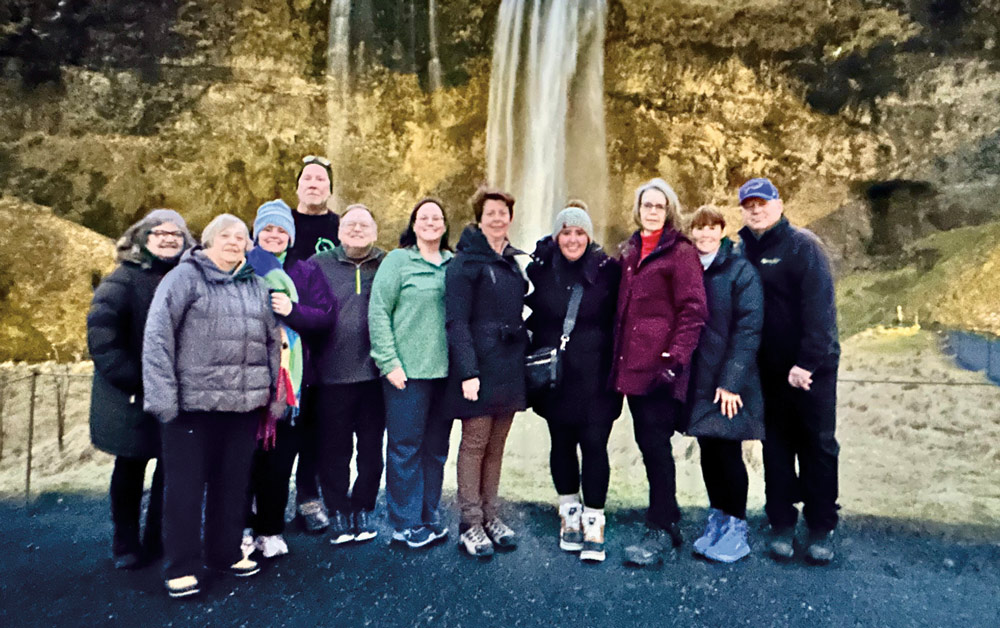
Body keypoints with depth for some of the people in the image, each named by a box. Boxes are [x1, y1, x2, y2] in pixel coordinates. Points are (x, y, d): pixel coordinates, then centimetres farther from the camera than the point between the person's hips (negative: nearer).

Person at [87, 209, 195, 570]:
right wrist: (130, 378, -20)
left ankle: (158, 540, 23)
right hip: (133, 396, -2)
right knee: (130, 468, 13)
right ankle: (126, 546, 28)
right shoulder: (125, 279, -6)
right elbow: (101, 330, -15)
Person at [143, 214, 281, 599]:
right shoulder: (185, 277, -2)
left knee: (233, 481, 14)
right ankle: (181, 567, 17)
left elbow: (273, 341, 15)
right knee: (186, 484, 4)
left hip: (245, 403, 5)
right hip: (193, 400, -5)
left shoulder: (258, 286, 14)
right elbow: (158, 335, -9)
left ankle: (225, 552, 30)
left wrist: (276, 393, 10)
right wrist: (163, 393, -15)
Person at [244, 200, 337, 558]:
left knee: (280, 458, 5)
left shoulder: (306, 272, 11)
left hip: (289, 376, 1)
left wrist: (292, 310, -12)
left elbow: (328, 317, 2)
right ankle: (242, 526, 17)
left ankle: (270, 530, 18)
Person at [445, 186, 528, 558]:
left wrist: (524, 359, 12)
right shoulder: (465, 263, -7)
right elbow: (456, 321, -13)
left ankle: (490, 516, 24)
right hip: (479, 369, -6)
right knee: (474, 445, 2)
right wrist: (467, 371, -20)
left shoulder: (512, 262, 15)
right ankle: (470, 524, 12)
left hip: (509, 370, 7)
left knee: (496, 447, 13)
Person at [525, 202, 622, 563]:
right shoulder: (540, 269, 1)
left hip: (595, 377, -2)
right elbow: (532, 319, 9)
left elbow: (619, 322, 0)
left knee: (594, 445, -3)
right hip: (554, 376, 2)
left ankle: (593, 523, 10)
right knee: (562, 443, 12)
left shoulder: (608, 269, -3)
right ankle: (569, 514, 28)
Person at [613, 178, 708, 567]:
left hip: (661, 364, -7)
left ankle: (660, 531, 9)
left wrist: (675, 357, -18)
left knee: (656, 444, -4)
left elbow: (693, 311, -10)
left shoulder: (681, 252, -4)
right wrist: (618, 357, 15)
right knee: (648, 443, 13)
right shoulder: (630, 251, 17)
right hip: (632, 365, 7)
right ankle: (669, 519, 28)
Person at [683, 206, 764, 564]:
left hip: (728, 382, -5)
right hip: (697, 381, 5)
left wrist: (731, 381, -17)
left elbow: (748, 329, -11)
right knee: (708, 451, 12)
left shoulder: (739, 270, -5)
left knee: (727, 451, 0)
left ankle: (736, 529, 15)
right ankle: (717, 521, 27)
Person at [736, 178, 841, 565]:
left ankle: (821, 529, 18)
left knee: (818, 447, 6)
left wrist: (807, 362, -22)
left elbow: (819, 308, -16)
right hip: (769, 370, 5)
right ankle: (781, 525, 21)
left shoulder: (803, 246, -9)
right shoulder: (743, 250, 8)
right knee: (776, 448, 11)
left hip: (812, 369, -5)